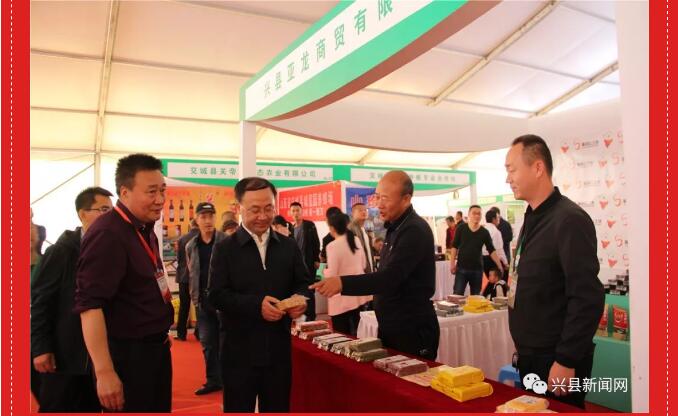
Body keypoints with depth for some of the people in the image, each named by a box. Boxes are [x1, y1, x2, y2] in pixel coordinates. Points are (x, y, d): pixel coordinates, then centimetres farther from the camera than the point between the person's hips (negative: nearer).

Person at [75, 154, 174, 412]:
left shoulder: (145, 229, 9)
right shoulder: (107, 234, -21)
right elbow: (89, 306, -26)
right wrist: (104, 372, -28)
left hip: (155, 348, 9)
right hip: (126, 354, -9)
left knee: (160, 408, 20)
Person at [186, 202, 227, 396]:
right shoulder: (190, 246, 7)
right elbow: (191, 274, 14)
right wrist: (194, 296, 8)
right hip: (203, 301, 5)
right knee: (207, 342, 12)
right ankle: (213, 380, 24)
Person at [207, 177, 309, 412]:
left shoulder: (289, 246, 6)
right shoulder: (224, 249, -3)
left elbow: (303, 283, 7)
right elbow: (216, 295, -10)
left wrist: (300, 299, -17)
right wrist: (255, 304, -25)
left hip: (279, 350, 3)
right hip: (240, 353, -2)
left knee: (278, 409, 16)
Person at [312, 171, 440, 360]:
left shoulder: (415, 230, -21)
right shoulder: (395, 227, 10)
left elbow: (390, 277, -31)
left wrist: (342, 283, -40)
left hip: (413, 331, -9)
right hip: (391, 328, 9)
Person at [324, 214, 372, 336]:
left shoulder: (333, 246, -17)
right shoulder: (356, 240, 3)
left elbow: (331, 274, -16)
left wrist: (325, 270, 5)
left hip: (342, 297, -7)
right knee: (357, 332, 16)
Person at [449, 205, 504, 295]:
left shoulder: (484, 232, 0)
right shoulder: (461, 228, -3)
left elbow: (491, 250, 1)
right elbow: (454, 247, 0)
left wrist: (499, 265, -7)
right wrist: (452, 263, -6)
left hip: (477, 269, 2)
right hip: (461, 268, -2)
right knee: (457, 295, -3)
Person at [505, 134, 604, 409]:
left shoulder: (569, 219, -18)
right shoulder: (533, 219, 10)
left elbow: (587, 298, -23)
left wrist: (566, 361, -20)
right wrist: (524, 347, 15)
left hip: (556, 359, -8)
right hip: (530, 355, 8)